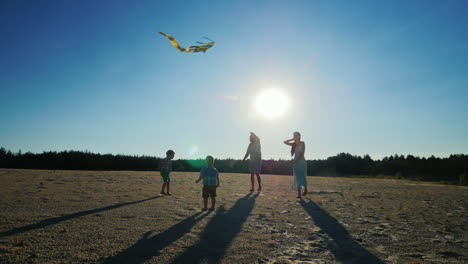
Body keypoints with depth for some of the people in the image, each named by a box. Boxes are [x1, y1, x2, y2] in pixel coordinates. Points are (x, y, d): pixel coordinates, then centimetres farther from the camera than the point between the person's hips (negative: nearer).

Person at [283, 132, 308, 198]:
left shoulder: (302, 143, -4)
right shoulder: (293, 144, 8)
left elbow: (302, 153, -11)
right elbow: (285, 142, 10)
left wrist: (297, 160, -17)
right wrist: (292, 139, 4)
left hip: (302, 161, -4)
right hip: (295, 162, 4)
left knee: (302, 176, 1)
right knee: (297, 177, -2)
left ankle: (305, 190, 25)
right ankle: (299, 193, -4)